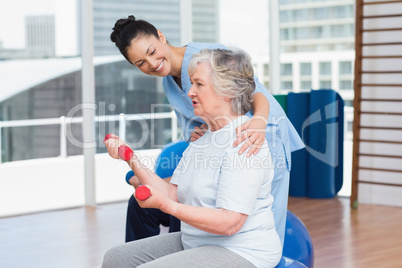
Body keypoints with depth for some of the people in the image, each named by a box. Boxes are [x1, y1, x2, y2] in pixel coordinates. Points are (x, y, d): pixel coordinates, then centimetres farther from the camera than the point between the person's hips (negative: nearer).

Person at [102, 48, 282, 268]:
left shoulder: (244, 143, -20)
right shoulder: (201, 138, 12)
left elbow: (229, 223, -26)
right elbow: (172, 193, 7)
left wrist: (166, 205, -31)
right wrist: (131, 159, -1)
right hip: (195, 243, 10)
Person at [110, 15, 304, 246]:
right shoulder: (169, 83, 6)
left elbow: (254, 91, -28)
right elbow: (188, 123, 10)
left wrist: (259, 121, -50)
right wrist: (193, 134, -16)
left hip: (265, 139, -8)